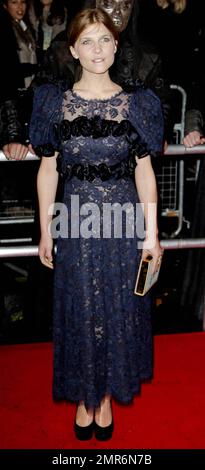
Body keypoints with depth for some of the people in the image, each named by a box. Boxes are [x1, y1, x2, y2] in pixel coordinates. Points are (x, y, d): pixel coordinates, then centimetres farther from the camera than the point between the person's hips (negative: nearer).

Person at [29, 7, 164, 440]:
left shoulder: (136, 104, 1)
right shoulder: (54, 103, 2)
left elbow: (144, 170, 1)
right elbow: (48, 169, 3)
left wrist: (152, 233, -1)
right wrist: (46, 231, 1)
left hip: (122, 218, 0)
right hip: (76, 221, 0)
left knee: (118, 307, 10)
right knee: (80, 308, 10)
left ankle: (108, 394, 31)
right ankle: (84, 395, 30)